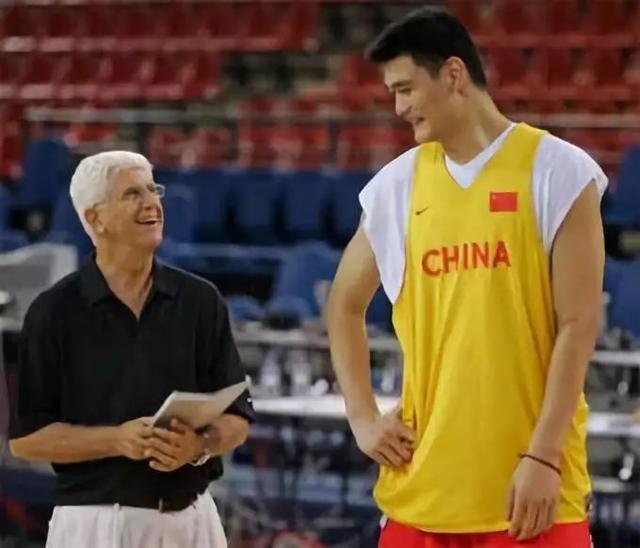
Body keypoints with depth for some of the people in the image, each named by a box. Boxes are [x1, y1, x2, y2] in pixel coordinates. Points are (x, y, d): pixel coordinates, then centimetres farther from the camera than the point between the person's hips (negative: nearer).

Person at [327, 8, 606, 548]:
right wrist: (362, 417, 9)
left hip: (528, 475, -4)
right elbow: (345, 305, 22)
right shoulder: (396, 185, 10)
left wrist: (544, 454, -13)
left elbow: (579, 324, -7)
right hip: (422, 484, 4)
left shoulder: (556, 171, -3)